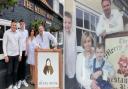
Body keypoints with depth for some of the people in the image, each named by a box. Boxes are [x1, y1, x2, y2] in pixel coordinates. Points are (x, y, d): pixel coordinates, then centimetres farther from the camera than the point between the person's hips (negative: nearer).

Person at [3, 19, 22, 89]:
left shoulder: (18, 33, 5)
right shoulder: (6, 33, -5)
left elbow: (20, 44, 9)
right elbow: (4, 44, -6)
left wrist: (20, 54, 6)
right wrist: (5, 55, -10)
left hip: (16, 55, 3)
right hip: (9, 55, -3)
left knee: (15, 71, 10)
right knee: (9, 71, 3)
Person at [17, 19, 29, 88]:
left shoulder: (26, 31, 7)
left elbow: (27, 41, 9)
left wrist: (26, 50, 3)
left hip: (24, 50, 3)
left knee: (24, 65, 9)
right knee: (19, 66, 4)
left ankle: (23, 79, 19)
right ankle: (19, 80, 12)